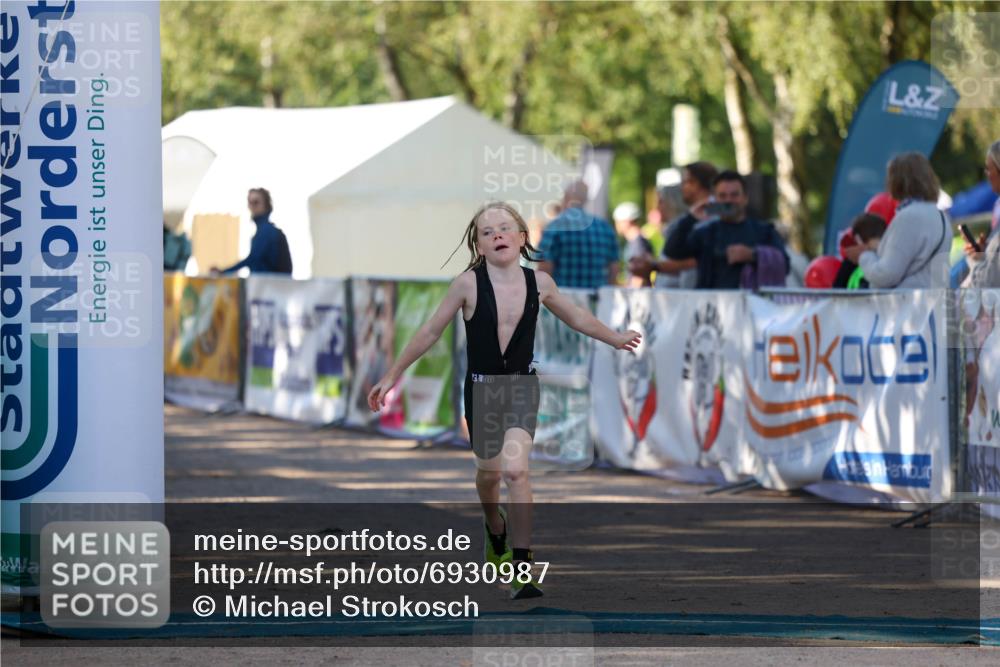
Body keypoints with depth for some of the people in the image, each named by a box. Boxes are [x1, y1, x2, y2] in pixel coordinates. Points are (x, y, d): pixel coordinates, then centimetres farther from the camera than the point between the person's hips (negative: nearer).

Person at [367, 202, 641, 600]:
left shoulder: (539, 283, -5)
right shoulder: (469, 284, -11)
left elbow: (576, 317, 16)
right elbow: (430, 332, -1)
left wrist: (615, 339, 29)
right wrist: (392, 376, 2)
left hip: (521, 388, 0)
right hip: (481, 388, 0)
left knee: (515, 469, -21)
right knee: (489, 471, 18)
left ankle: (522, 567, -18)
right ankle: (495, 527, 52)